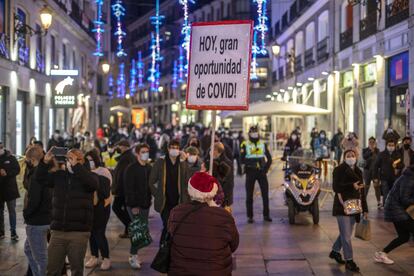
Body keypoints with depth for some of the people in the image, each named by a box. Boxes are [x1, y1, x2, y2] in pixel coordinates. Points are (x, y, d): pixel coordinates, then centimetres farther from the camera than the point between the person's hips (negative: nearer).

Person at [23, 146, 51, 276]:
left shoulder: (35, 174, -21)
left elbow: (33, 200, -27)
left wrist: (26, 213, -9)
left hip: (37, 222, -9)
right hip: (46, 217, 9)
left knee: (40, 257, 1)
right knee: (28, 250, 26)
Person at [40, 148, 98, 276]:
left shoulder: (89, 176, -2)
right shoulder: (58, 175, 8)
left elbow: (93, 184, -23)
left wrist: (75, 165, -27)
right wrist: (45, 162, -12)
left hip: (79, 232, -3)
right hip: (57, 231, 3)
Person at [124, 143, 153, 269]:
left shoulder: (149, 168, 10)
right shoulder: (131, 169, -10)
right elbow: (128, 188, -14)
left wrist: (149, 201, 7)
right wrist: (133, 206, -18)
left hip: (145, 204, 6)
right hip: (134, 205, -6)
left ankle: (133, 254, 19)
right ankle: (133, 256, -3)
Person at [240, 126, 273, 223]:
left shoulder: (263, 145, 10)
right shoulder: (245, 145, 0)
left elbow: (269, 158, 11)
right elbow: (242, 159, -7)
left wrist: (266, 168, -3)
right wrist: (251, 163, -22)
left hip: (261, 171, 2)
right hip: (250, 171, -2)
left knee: (265, 194, 1)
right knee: (249, 195, 2)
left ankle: (266, 215, 11)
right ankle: (250, 216, 9)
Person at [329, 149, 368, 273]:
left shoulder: (358, 172, 14)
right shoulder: (339, 170, -4)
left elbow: (362, 191, 15)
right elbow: (335, 187, -13)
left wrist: (365, 209, 13)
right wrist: (352, 186, -24)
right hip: (342, 206, -6)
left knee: (346, 233, 15)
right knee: (346, 234, -5)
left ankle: (335, 251, 35)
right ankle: (349, 261, 1)